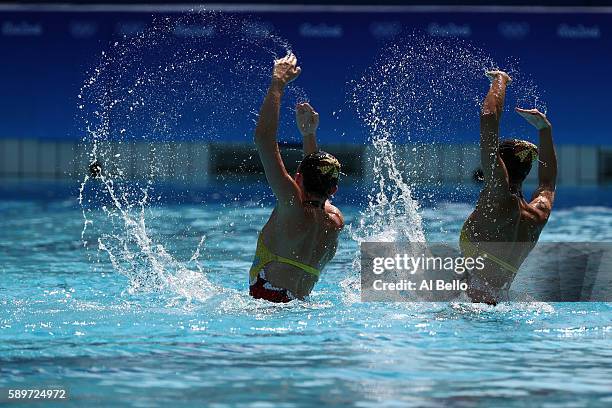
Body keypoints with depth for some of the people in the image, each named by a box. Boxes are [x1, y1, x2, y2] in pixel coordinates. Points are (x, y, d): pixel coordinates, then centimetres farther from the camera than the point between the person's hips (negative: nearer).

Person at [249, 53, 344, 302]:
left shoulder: (294, 207, -7)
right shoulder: (335, 222, 11)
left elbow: (264, 138, -8)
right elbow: (320, 183, 37)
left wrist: (278, 84, 2)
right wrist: (309, 135, 39)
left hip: (267, 304, -8)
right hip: (299, 306, 8)